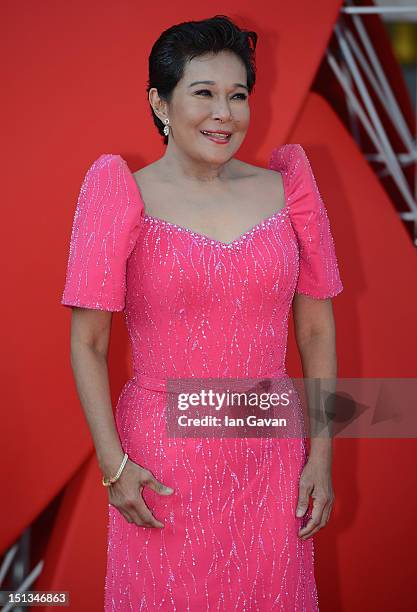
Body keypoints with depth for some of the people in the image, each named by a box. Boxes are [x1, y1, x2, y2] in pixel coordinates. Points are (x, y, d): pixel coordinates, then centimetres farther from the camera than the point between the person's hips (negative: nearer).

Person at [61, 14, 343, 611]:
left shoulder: (285, 187, 2)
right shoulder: (125, 196, -6)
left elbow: (316, 330, 5)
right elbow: (88, 344, -4)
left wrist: (322, 455, 2)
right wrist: (113, 464, -10)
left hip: (271, 457, 2)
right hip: (163, 459, -2)